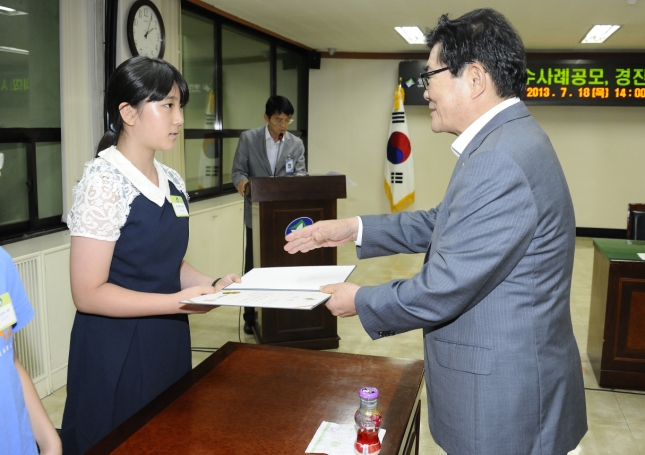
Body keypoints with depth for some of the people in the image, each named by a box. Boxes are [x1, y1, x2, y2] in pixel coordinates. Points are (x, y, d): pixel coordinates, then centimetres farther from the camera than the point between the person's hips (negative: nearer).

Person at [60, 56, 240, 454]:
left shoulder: (172, 182, 6)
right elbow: (89, 294, -19)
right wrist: (177, 302, -24)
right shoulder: (104, 183, -17)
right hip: (117, 353, -7)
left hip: (168, 343, 7)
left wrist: (211, 285, -2)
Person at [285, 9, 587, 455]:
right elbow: (444, 224, 13)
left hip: (504, 400, -9)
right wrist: (354, 228, 9)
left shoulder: (500, 160, -28)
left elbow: (442, 290, -25)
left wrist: (360, 301, -8)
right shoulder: (508, 139, 5)